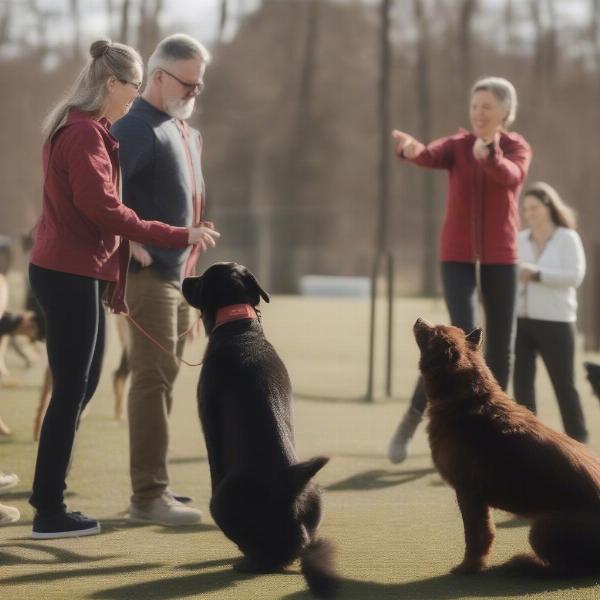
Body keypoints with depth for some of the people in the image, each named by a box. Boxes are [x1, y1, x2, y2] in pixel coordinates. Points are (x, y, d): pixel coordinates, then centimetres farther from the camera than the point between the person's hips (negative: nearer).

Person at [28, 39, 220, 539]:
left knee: (82, 385, 17)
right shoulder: (84, 134, -17)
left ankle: (48, 493, 26)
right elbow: (106, 210, -21)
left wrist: (115, 279, 13)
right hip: (69, 274, -10)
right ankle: (49, 512, 1)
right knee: (71, 391, -5)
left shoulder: (86, 129, 16)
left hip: (75, 272, 10)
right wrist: (179, 237, -18)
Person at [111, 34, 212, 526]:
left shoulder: (186, 132, 15)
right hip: (149, 275, -9)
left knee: (164, 379, 13)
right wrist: (131, 244, -23)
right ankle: (148, 495, -7)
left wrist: (191, 258, 15)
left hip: (180, 276, 9)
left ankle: (153, 484, 21)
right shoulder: (138, 129, -14)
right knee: (152, 379, -9)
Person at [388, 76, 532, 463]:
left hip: (501, 259, 2)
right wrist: (411, 149, -48)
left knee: (501, 347, 3)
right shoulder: (456, 145, 0)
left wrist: (488, 154, -46)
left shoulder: (518, 148, 0)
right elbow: (430, 156, -23)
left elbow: (511, 176, -24)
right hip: (458, 256, -2)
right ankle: (414, 416, -8)